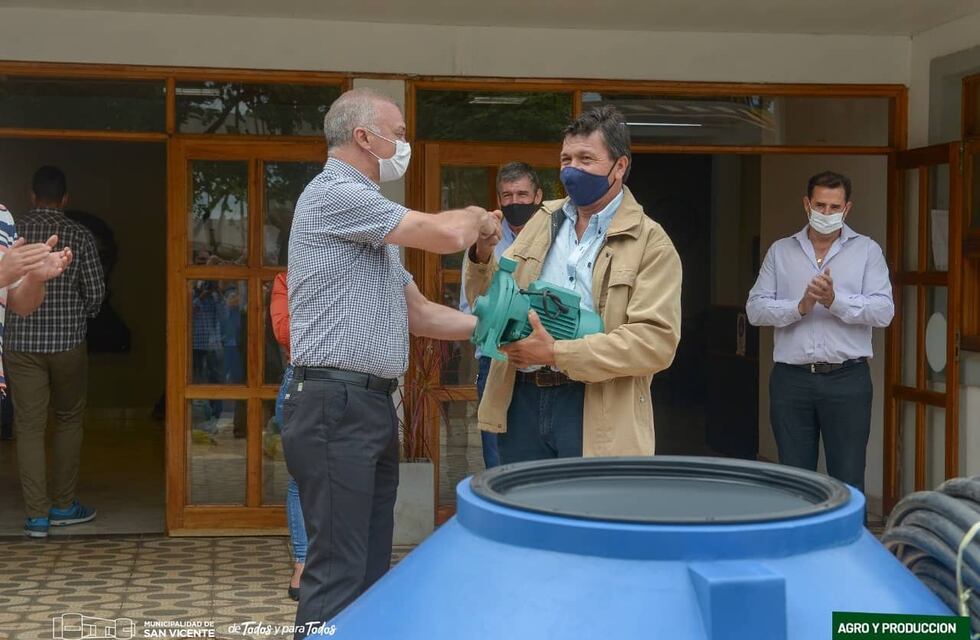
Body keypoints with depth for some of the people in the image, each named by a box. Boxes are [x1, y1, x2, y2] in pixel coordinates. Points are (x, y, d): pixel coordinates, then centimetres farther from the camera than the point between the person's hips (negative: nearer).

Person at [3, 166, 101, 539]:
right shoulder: (79, 236, -4)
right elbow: (96, 292, -5)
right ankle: (63, 506, 17)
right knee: (69, 421, 14)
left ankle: (37, 515, 3)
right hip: (67, 342, -1)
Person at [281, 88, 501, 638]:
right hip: (336, 406, -10)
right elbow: (445, 234, -18)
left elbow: (417, 313, 20)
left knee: (372, 570, 12)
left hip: (373, 406, 10)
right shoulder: (335, 194, -11)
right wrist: (478, 218, 4)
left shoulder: (370, 214, 21)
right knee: (338, 576, -9)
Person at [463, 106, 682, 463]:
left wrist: (557, 354, -19)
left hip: (596, 413, -5)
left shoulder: (651, 243, -5)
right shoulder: (544, 220, 13)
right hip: (521, 400, 5)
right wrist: (482, 256, -4)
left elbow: (656, 341, -16)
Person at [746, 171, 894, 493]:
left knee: (848, 480, 1)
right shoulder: (780, 251, 11)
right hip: (791, 379, 2)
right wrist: (800, 307, -14)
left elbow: (884, 310, -5)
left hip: (847, 379, -2)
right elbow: (755, 309, 2)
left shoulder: (867, 250, 6)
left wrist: (835, 301, -18)